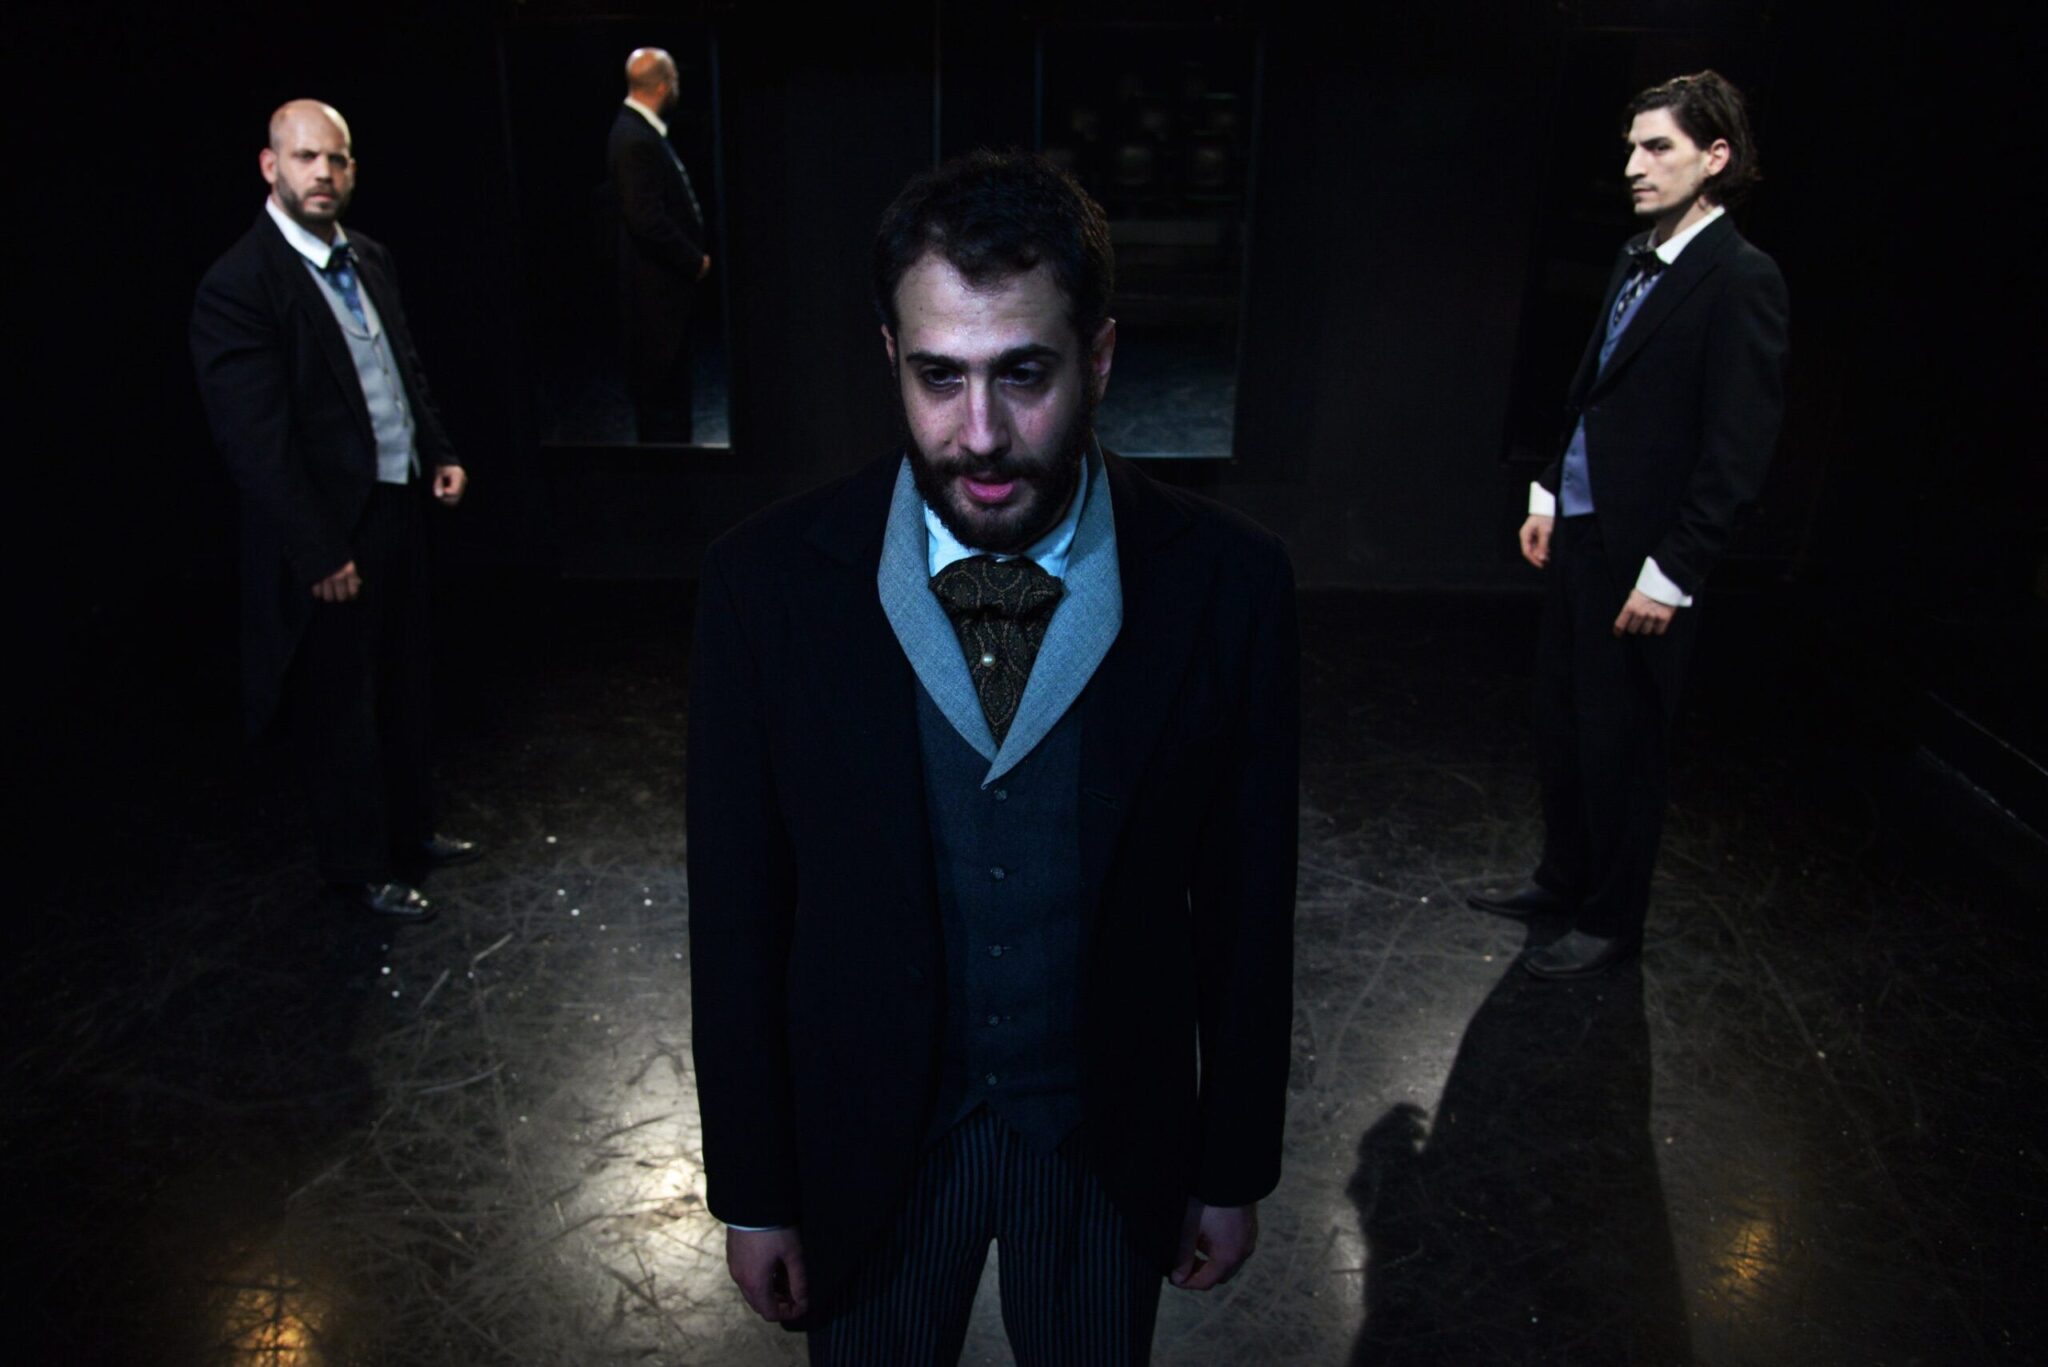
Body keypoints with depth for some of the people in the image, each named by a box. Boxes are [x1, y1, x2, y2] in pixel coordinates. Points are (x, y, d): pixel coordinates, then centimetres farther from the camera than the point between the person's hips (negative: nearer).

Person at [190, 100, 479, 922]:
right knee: (340, 706, 8)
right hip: (331, 533, -8)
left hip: (400, 507, 8)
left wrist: (439, 453, 5)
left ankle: (409, 830, 38)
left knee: (403, 686, 20)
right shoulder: (239, 284, -17)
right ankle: (361, 865, 25)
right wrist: (319, 555, -20)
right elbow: (254, 441, -20)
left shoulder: (369, 261, 7)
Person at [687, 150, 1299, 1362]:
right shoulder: (768, 584, -18)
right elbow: (738, 911, -9)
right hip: (866, 1138, 0)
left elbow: (1246, 899, -8)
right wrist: (752, 1189, -1)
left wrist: (1237, 1168, 1)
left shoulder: (1227, 583, -18)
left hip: (1115, 1137, 1)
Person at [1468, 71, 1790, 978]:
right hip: (1576, 530, 8)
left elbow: (1738, 452, -17)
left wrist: (1670, 572, -17)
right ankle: (1563, 878, 36)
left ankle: (1610, 921, 23)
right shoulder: (1635, 260, 9)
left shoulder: (1740, 280, -15)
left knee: (1621, 742, 5)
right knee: (1560, 721, 17)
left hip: (1638, 553, -8)